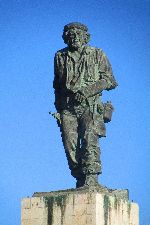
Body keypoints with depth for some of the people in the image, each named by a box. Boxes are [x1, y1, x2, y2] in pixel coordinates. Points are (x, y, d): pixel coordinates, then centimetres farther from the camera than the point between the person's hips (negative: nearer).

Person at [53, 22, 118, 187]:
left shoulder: (97, 55, 8)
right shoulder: (60, 57, 17)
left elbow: (110, 81, 3)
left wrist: (88, 90, -11)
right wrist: (58, 109, 18)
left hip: (90, 107, -3)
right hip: (68, 108, 3)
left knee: (89, 139, -20)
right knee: (70, 146, -7)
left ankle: (91, 178, -24)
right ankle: (80, 180, 1)